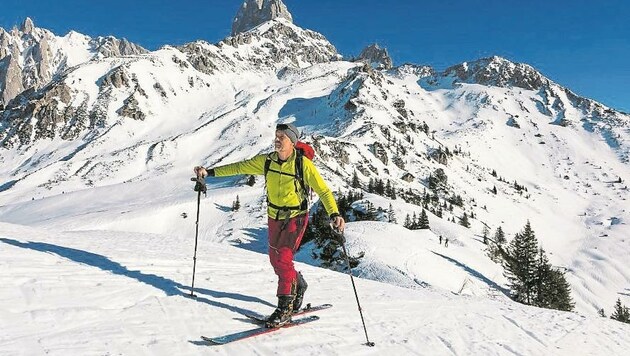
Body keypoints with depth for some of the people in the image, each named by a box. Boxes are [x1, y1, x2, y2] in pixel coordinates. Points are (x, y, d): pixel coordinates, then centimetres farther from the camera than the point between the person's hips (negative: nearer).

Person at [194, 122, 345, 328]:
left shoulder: (303, 164, -18)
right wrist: (210, 172, -3)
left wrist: (334, 214, -32)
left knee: (283, 260, -15)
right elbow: (239, 167, 1)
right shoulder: (266, 161, -5)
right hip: (274, 217, 6)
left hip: (296, 218, -5)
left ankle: (285, 307, -1)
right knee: (275, 260, 13)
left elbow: (323, 190, -17)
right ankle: (298, 285, 40)